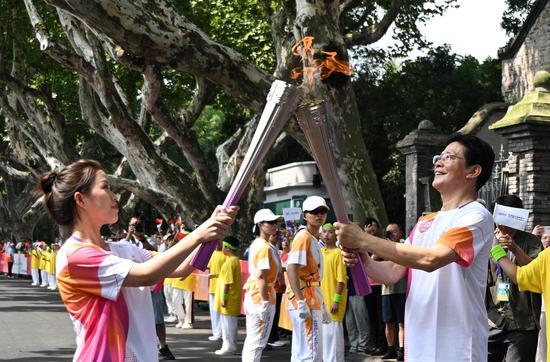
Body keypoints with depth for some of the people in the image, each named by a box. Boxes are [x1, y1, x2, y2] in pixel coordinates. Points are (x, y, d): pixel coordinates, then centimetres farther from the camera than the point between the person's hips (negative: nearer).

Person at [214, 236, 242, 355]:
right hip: (232, 299, 10)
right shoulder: (235, 260, 12)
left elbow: (228, 282, -21)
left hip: (229, 299, -10)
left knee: (228, 322, -3)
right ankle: (230, 345, 19)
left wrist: (224, 298, -20)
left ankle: (229, 346, 1)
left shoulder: (230, 262, -18)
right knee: (230, 323, 13)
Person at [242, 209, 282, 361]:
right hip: (262, 295, -10)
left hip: (251, 294, 10)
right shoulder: (265, 247, -16)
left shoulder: (255, 244, 12)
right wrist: (265, 301, -21)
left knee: (251, 341, 15)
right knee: (257, 343, -4)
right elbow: (262, 276, -22)